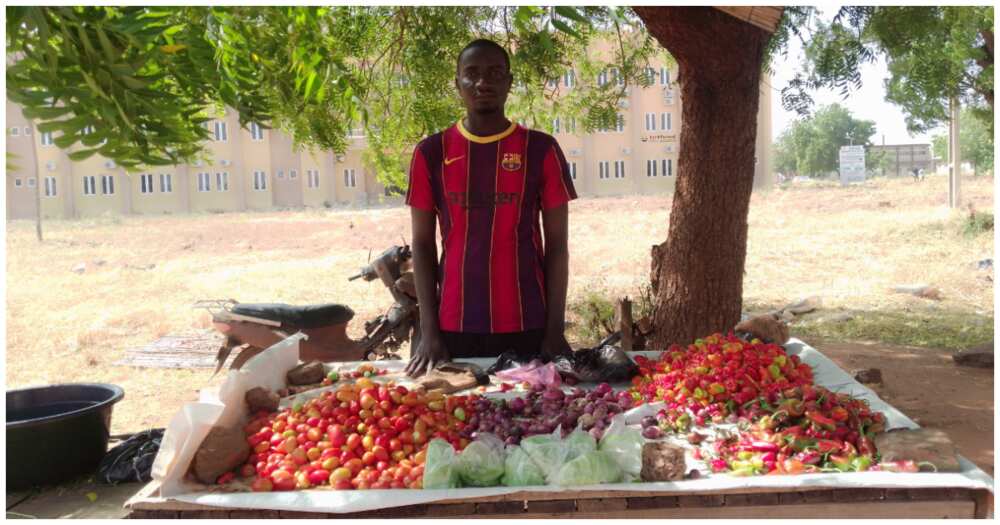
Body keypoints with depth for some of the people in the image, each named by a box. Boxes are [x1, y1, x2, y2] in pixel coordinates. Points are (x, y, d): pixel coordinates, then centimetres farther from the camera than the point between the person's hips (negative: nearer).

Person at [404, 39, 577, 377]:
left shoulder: (541, 149, 0)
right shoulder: (431, 153, 3)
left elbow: (557, 244, 1)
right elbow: (423, 244, 3)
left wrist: (555, 329, -5)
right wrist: (429, 331, -3)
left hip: (528, 327, 0)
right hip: (455, 328, 1)